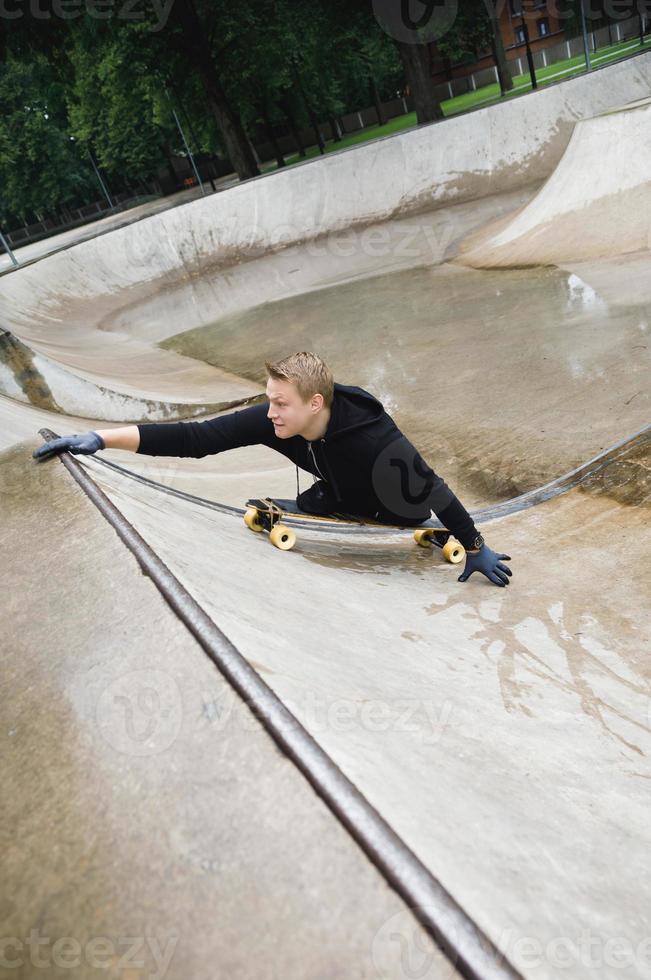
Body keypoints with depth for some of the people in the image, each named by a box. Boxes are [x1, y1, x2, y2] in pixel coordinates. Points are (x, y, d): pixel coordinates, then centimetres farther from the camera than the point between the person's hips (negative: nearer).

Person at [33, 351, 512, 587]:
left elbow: (435, 491, -32)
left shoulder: (375, 441, -43)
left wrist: (478, 550, -20)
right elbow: (195, 438, -34)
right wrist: (102, 438, -41)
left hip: (400, 510, -5)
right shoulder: (275, 422, -29)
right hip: (342, 495, 5)